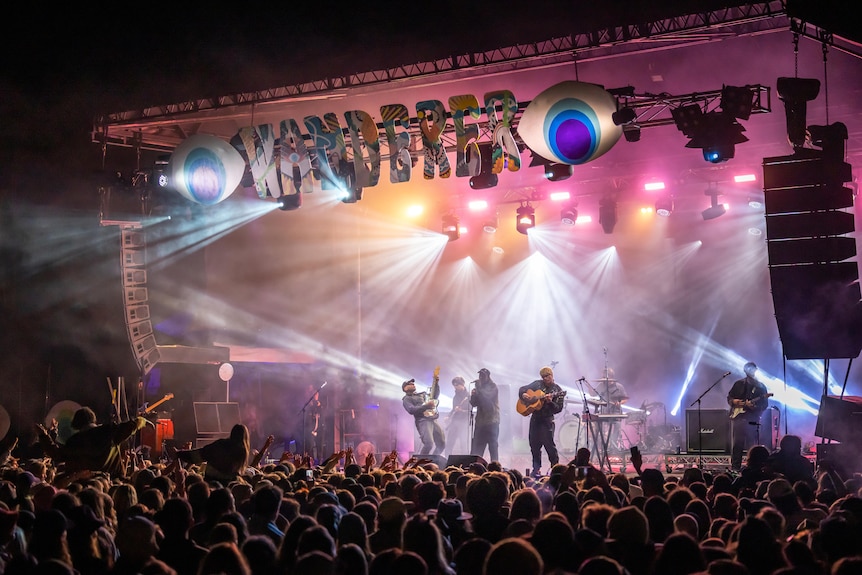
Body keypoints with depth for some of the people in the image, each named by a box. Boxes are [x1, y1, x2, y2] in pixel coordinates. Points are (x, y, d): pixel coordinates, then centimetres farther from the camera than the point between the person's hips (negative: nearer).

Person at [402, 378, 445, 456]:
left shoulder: (422, 394, 28)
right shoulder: (407, 399, 4)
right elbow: (411, 410, -14)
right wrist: (427, 406, -19)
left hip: (433, 420, 8)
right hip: (423, 421, -8)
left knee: (441, 444, 6)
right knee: (429, 444, -25)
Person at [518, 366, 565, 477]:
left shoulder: (558, 390, -4)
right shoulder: (537, 384, 8)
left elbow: (559, 409, -10)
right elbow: (522, 389, 15)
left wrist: (550, 402, -26)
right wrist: (523, 395, -6)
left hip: (547, 419, -5)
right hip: (535, 418, 5)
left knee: (549, 445, -11)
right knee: (534, 444, 9)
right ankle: (536, 469, 20)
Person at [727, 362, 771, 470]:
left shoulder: (761, 387, 5)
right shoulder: (738, 384, 12)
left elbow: (764, 405, 0)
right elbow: (729, 397, 18)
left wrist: (753, 406, -17)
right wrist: (733, 401, -4)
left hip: (752, 419, -2)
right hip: (737, 416, 2)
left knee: (752, 444, -5)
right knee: (736, 443, 1)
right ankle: (735, 467, 6)